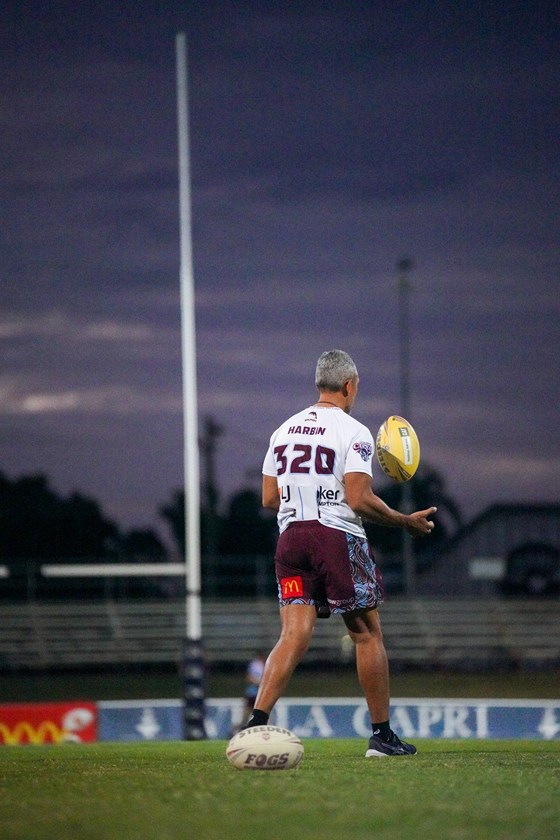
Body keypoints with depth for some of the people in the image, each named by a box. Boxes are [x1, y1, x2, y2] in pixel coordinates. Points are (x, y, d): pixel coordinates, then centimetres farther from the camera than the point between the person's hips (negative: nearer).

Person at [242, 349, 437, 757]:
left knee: (294, 636, -2)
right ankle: (381, 734, 12)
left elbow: (270, 498, 14)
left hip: (291, 538, 5)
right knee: (368, 634, 7)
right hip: (338, 538, -5)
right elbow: (359, 499, -13)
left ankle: (256, 722, -20)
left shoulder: (284, 430, 13)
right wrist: (406, 522, -1)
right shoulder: (353, 432, -6)